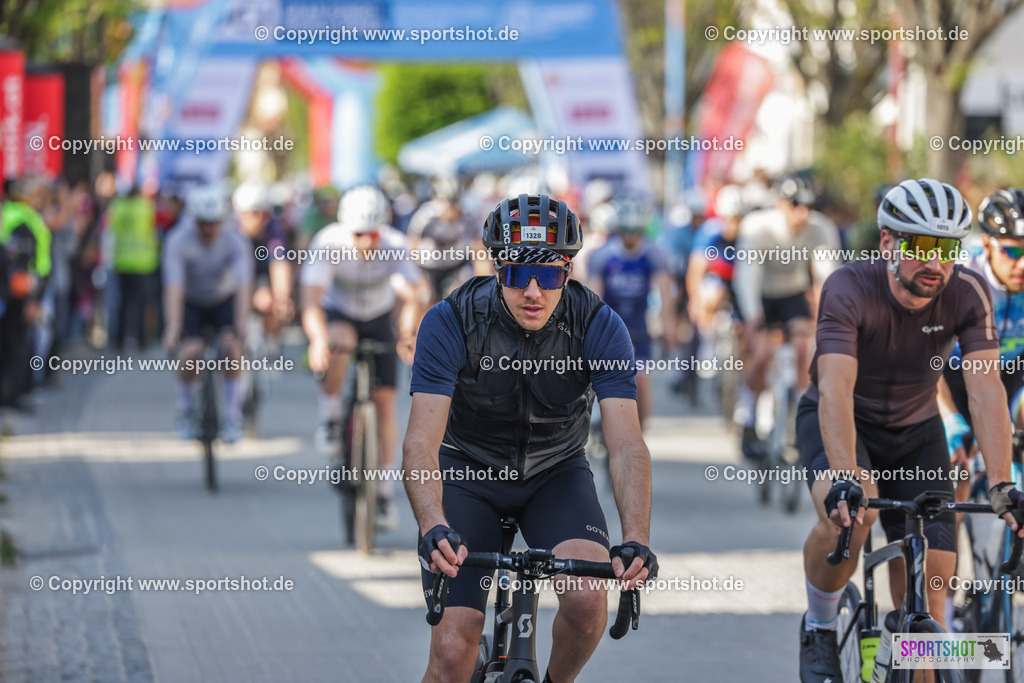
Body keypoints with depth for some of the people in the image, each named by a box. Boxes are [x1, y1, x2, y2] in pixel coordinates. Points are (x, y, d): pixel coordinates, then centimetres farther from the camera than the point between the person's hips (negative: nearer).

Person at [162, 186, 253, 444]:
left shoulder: (236, 241, -24)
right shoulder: (179, 241, -26)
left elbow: (244, 286, -33)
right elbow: (174, 287, -33)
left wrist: (241, 325, -45)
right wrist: (173, 328, -44)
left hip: (224, 300, 0)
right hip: (191, 303, 0)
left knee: (232, 347, -25)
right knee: (190, 353, -23)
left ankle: (233, 416, -13)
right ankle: (185, 410, 3)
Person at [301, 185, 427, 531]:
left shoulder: (394, 247, -27)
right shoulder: (329, 244, -30)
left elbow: (412, 298, -36)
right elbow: (312, 299, -38)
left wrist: (408, 337, -54)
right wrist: (318, 340, -56)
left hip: (379, 320, 1)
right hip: (338, 315, -1)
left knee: (384, 401, -6)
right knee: (339, 342, -37)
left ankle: (385, 489, 1)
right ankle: (330, 416, -15)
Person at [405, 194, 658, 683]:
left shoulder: (599, 327, -22)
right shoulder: (450, 323, -25)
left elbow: (627, 445, -29)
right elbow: (421, 443, -33)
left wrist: (636, 540, -46)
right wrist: (434, 528, -52)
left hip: (556, 475, 1)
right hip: (468, 474, -1)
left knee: (586, 598, -27)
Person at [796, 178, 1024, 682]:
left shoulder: (966, 294, -22)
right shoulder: (850, 289, -30)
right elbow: (835, 389, -41)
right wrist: (844, 479, -56)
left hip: (915, 431, 3)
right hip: (843, 422, -3)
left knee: (928, 594, -8)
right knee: (849, 518, -34)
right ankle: (819, 630, -8)